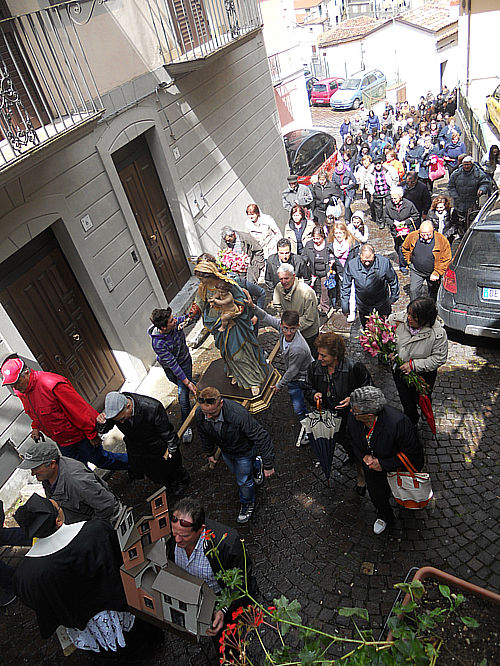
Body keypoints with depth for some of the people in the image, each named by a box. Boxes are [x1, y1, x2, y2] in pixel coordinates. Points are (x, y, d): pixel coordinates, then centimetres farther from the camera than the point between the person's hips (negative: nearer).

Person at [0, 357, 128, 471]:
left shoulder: (52, 384, -30)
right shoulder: (20, 392, -3)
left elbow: (79, 409, -25)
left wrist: (91, 434, -20)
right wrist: (35, 427, 1)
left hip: (78, 435, -7)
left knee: (101, 460, 9)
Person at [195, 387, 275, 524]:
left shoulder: (238, 414, -46)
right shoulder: (199, 415, -29)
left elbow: (261, 437, -34)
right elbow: (204, 435, -3)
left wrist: (268, 465, -27)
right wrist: (209, 453, 12)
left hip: (244, 451, -5)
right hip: (225, 451, 5)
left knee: (243, 481, 12)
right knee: (236, 472, 29)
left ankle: (247, 504, 45)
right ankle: (255, 465, 60)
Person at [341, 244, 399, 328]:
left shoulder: (384, 262, -23)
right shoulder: (351, 264, -20)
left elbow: (393, 281, -5)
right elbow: (346, 286, -7)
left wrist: (394, 297, 5)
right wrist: (345, 305, -4)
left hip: (382, 302, -1)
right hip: (362, 303, 1)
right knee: (365, 326, 22)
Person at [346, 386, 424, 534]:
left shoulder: (398, 423, -44)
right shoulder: (352, 418, -29)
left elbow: (412, 453, -27)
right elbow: (352, 439, -4)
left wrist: (383, 464, -29)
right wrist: (363, 456, -20)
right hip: (372, 466, 3)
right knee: (376, 494, 25)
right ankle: (384, 516, 58)